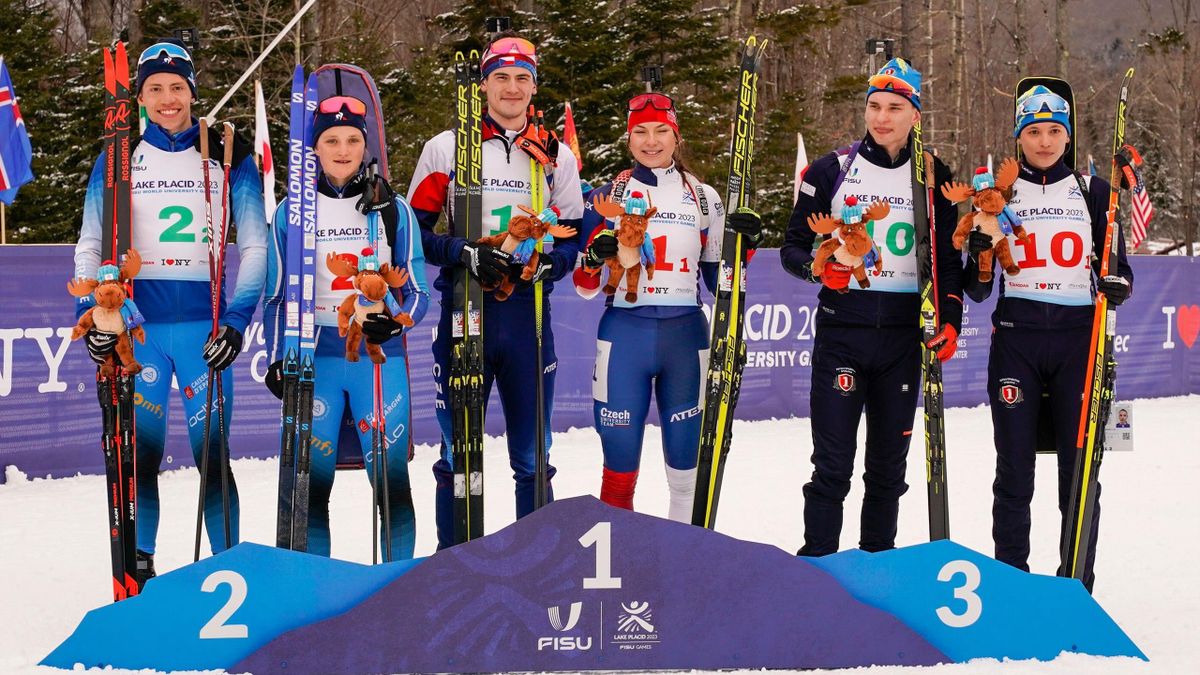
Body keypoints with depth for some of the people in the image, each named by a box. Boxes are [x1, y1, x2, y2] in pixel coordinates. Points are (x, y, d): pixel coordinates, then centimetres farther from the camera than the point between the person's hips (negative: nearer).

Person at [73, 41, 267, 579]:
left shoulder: (229, 157, 6)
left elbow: (255, 246, 5)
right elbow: (90, 246, 10)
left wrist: (236, 321, -5)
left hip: (204, 323, -1)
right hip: (136, 323, 1)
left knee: (211, 453, -4)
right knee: (140, 451, 0)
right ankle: (138, 569, 11)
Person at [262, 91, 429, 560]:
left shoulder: (393, 210, 6)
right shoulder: (292, 212, 8)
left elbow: (418, 289, 6)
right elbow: (277, 296, 12)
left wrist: (396, 322, -15)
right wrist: (278, 360, 1)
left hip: (380, 357, -1)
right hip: (314, 359, 1)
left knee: (391, 479, -4)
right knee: (310, 483, -1)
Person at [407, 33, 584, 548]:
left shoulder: (556, 156, 10)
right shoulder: (446, 148, 4)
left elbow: (575, 234, 13)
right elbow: (415, 229, 3)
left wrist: (548, 264, -8)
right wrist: (465, 254, -14)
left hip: (527, 314, 2)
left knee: (532, 457, 6)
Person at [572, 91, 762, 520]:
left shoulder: (703, 197, 10)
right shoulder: (608, 195, 6)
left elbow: (718, 278, 13)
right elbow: (585, 286, 6)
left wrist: (744, 243, -4)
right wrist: (595, 257, -15)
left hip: (685, 335, 1)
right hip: (624, 335, -1)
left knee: (687, 461, 4)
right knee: (620, 464, -2)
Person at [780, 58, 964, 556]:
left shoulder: (933, 176, 7)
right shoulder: (832, 170, 2)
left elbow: (949, 257, 10)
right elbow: (793, 247, 5)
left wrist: (950, 320, -4)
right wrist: (819, 268, -17)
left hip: (905, 332, 2)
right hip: (841, 329, -2)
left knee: (889, 461, 9)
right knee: (832, 461, -6)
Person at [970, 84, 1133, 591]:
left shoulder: (1093, 191, 8)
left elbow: (1116, 264, 12)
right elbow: (976, 289, 7)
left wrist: (1117, 285, -11)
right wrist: (979, 252, -14)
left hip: (1078, 338, 0)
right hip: (1016, 339, 0)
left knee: (1080, 467, -2)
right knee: (1014, 468, 1)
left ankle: (1078, 585, 7)